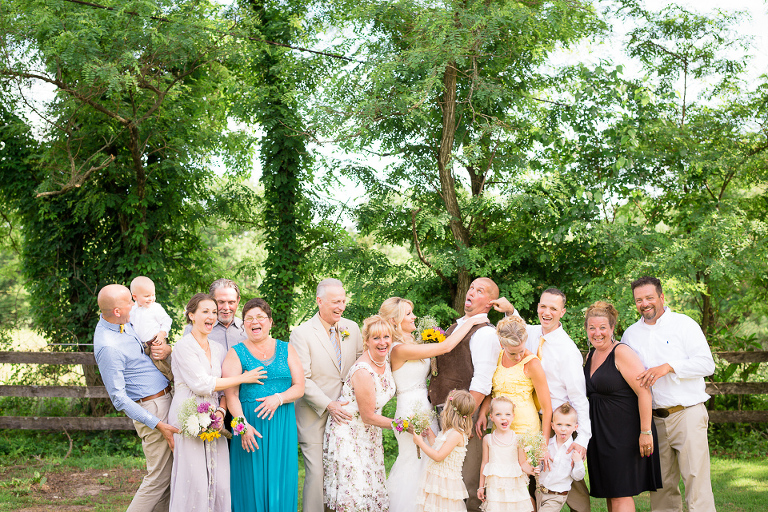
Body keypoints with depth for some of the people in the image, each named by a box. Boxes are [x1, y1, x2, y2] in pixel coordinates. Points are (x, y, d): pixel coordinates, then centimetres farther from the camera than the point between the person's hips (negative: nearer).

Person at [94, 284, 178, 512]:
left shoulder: (123, 324, 5)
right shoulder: (108, 346, -23)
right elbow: (119, 398, -21)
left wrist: (165, 349, -4)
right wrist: (158, 425, -21)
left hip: (165, 397, 9)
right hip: (152, 408, -9)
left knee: (169, 474, 14)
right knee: (159, 478, -4)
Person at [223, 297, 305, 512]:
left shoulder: (286, 350, 10)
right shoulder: (236, 353, 3)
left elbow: (299, 387, 4)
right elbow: (231, 394, -5)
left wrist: (278, 398, -15)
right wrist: (243, 425, -18)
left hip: (282, 426, 2)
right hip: (251, 426, -2)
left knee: (280, 480, 3)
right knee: (252, 482, -1)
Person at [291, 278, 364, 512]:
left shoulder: (352, 328, 7)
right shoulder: (301, 333, -8)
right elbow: (302, 380, -12)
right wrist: (329, 405, -18)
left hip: (345, 413, 4)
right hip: (315, 418, -4)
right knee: (316, 474, -4)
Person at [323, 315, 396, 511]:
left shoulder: (385, 360, -3)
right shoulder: (363, 372, -28)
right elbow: (368, 417, -20)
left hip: (369, 434, 8)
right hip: (348, 434, -8)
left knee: (372, 486, 8)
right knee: (354, 489, -7)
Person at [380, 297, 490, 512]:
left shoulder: (411, 343, 11)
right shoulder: (400, 349, -19)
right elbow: (445, 346, -21)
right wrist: (471, 321, -13)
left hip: (425, 409, 9)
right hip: (412, 412, -9)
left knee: (427, 461, 12)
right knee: (415, 464, 0)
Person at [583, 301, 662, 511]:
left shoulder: (621, 353, -13)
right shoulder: (591, 356, 12)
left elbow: (644, 391, -19)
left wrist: (646, 431, -22)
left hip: (625, 431, -8)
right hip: (600, 433, 8)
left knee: (620, 493, -8)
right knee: (609, 493, 10)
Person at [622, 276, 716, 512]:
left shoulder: (684, 324, 2)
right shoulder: (631, 334, 14)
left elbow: (706, 364, -8)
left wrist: (667, 367, -18)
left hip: (687, 413, -4)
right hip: (653, 419, 4)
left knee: (696, 479, -9)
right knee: (662, 485, 6)